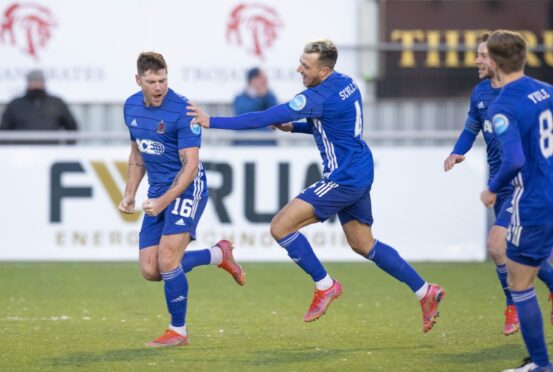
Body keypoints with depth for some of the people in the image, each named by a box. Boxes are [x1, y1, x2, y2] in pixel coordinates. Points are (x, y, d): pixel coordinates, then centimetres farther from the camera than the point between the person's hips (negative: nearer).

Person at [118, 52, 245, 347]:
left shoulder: (182, 110, -19)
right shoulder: (131, 107, 4)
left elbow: (190, 165, -20)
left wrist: (163, 201, -29)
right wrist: (130, 194, 12)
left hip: (187, 189, -7)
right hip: (158, 193, 7)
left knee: (167, 261, -16)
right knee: (149, 270, 0)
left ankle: (178, 331, 2)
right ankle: (218, 254, 21)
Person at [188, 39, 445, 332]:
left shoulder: (320, 96, -22)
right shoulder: (346, 83, 6)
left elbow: (269, 118, -25)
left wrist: (212, 122, -23)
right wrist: (293, 126, 8)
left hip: (343, 179, -10)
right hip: (359, 174, 10)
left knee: (281, 227, -9)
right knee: (363, 245, 21)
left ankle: (324, 285, 2)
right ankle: (425, 292, 24)